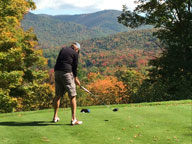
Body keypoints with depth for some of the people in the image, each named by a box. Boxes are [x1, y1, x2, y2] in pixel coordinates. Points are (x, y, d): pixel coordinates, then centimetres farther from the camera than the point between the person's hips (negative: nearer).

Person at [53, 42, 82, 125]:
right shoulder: (75, 53, 2)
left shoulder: (63, 50, 17)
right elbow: (75, 67, 3)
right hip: (67, 73, -6)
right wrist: (75, 78, 19)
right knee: (72, 96, -2)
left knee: (58, 95, 17)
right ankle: (73, 119, -6)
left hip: (57, 72, 6)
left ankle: (55, 117, 26)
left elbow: (59, 61, 14)